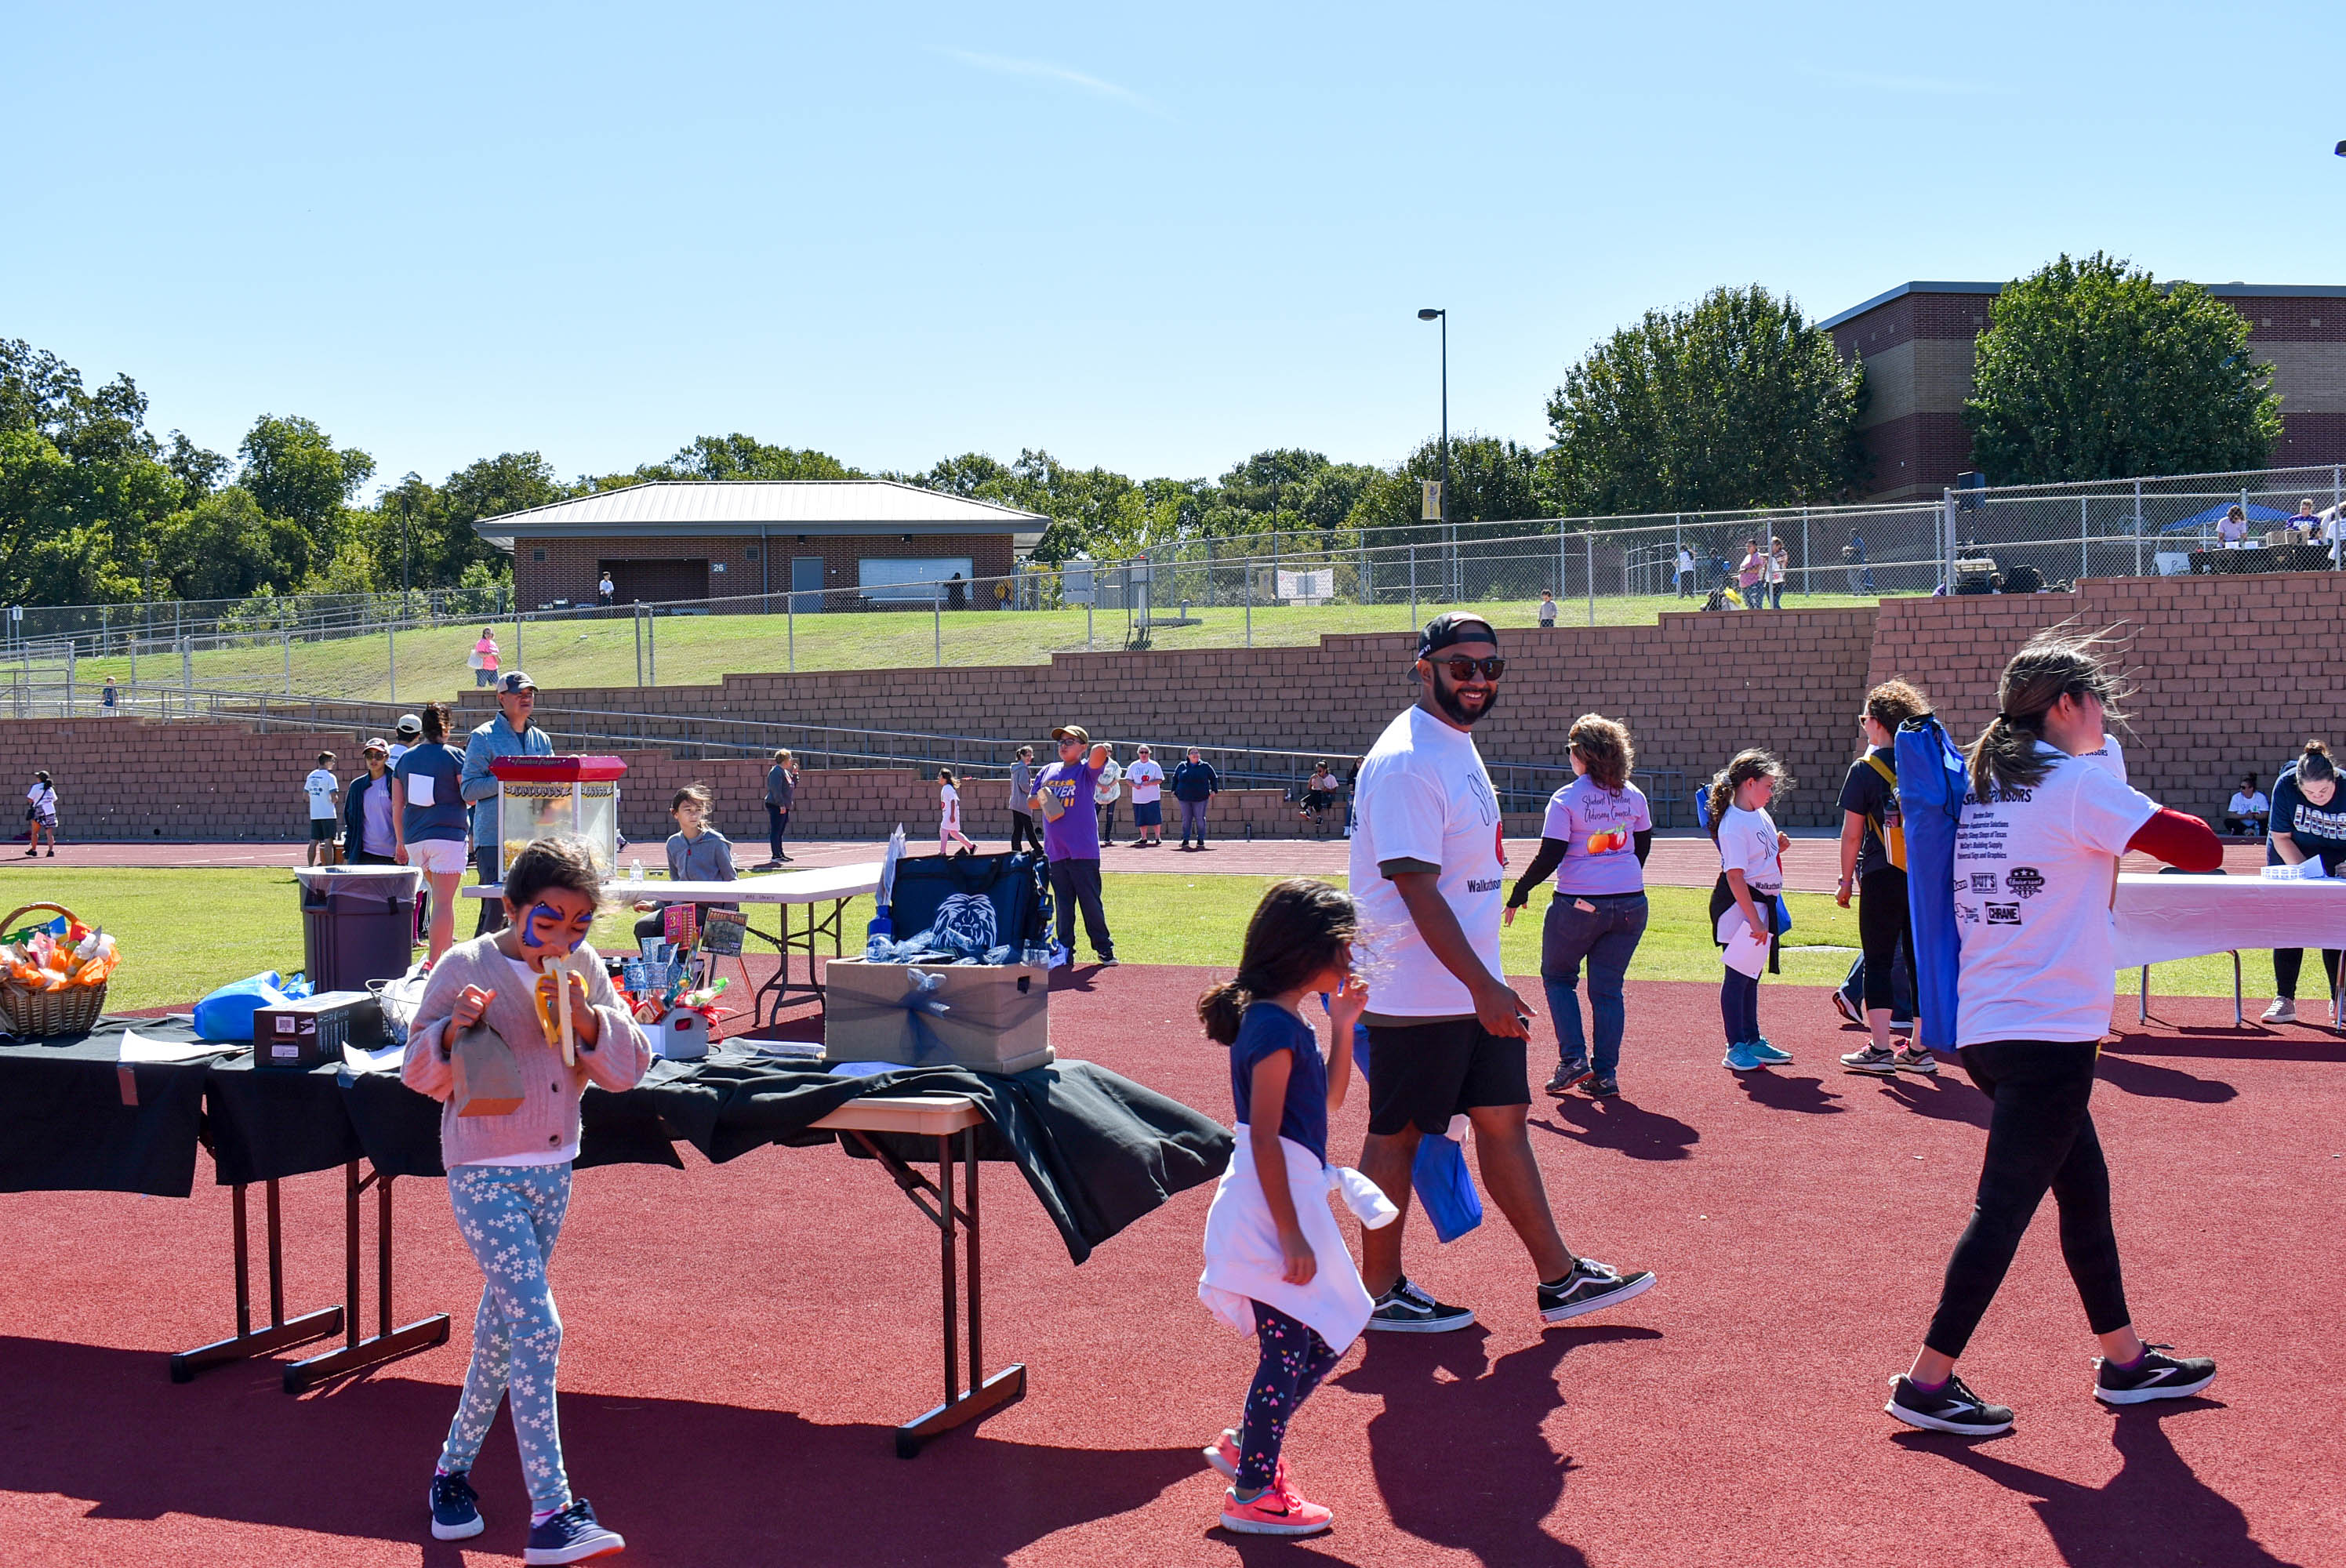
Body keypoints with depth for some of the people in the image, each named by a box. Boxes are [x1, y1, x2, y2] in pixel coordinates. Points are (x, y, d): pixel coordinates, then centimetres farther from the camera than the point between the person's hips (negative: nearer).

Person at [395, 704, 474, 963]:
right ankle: (434, 963, -13)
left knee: (441, 897, 21)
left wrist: (400, 842, 21)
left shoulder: (405, 759, 10)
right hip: (448, 834, -6)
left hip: (414, 838, 6)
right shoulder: (455, 756, -5)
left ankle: (447, 952, 24)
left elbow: (397, 807, 12)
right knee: (443, 902, -6)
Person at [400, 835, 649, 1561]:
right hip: (483, 1174, -6)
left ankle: (454, 1469, 35)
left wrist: (588, 1020, -17)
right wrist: (454, 1030, -25)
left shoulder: (584, 970, 1)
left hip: (552, 1172, 6)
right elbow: (418, 1072, -5)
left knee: (503, 1324, 17)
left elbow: (629, 1069, 0)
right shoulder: (464, 968, -11)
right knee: (537, 1327, -15)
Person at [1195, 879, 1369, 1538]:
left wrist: (1342, 1026, 12)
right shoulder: (1274, 1027, -19)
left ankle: (1246, 1446, 28)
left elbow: (1331, 1098, 24)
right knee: (1288, 1348, -2)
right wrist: (1292, 1236, -22)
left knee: (1328, 1336, 17)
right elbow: (1264, 1141, -22)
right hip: (1270, 1208, -10)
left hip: (1291, 1198, 10)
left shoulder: (1285, 1022, 11)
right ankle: (1252, 1494, 9)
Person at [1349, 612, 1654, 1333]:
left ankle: (1559, 1277, 19)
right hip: (1417, 995, -9)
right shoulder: (1405, 761, -18)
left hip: (1474, 988, 9)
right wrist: (1482, 986, -24)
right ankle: (1380, 1293, 14)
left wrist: (1487, 982, 19)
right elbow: (1417, 888, -22)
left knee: (1504, 1119, 12)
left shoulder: (1459, 746, 14)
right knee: (1396, 1133, 2)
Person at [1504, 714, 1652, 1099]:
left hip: (1578, 905, -4)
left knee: (1558, 977, 15)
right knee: (1608, 988, 10)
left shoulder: (1566, 799, -11)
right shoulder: (1634, 797, 4)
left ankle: (1573, 1059, 4)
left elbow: (1549, 858, -11)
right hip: (1630, 905, 4)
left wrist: (1519, 894, 1)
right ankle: (1606, 1075, 8)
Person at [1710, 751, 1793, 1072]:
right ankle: (1736, 1048, 1)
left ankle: (1753, 1041, 26)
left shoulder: (1761, 815, 10)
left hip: (1762, 903, 9)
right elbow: (1735, 876, -22)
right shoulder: (1733, 824, -18)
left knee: (1751, 976, 17)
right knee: (1738, 976, -4)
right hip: (1738, 905, -9)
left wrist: (1779, 847, 3)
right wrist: (1754, 920, -23)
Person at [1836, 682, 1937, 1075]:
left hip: (1882, 879, -4)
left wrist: (1846, 880, 4)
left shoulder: (1866, 768, -5)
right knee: (1920, 960, 9)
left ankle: (1880, 1049, -2)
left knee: (1878, 962, 2)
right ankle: (1919, 1050, 13)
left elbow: (1852, 833, -6)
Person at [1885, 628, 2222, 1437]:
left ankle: (2125, 1361, 29)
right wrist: (2154, 826, 5)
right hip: (2049, 1035, -8)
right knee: (2003, 1209, -3)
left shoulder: (1979, 788, 10)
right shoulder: (2077, 785, -12)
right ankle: (1928, 1380, 0)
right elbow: (2203, 850, -15)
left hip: (1983, 1029, 8)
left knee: (2085, 1189, 19)